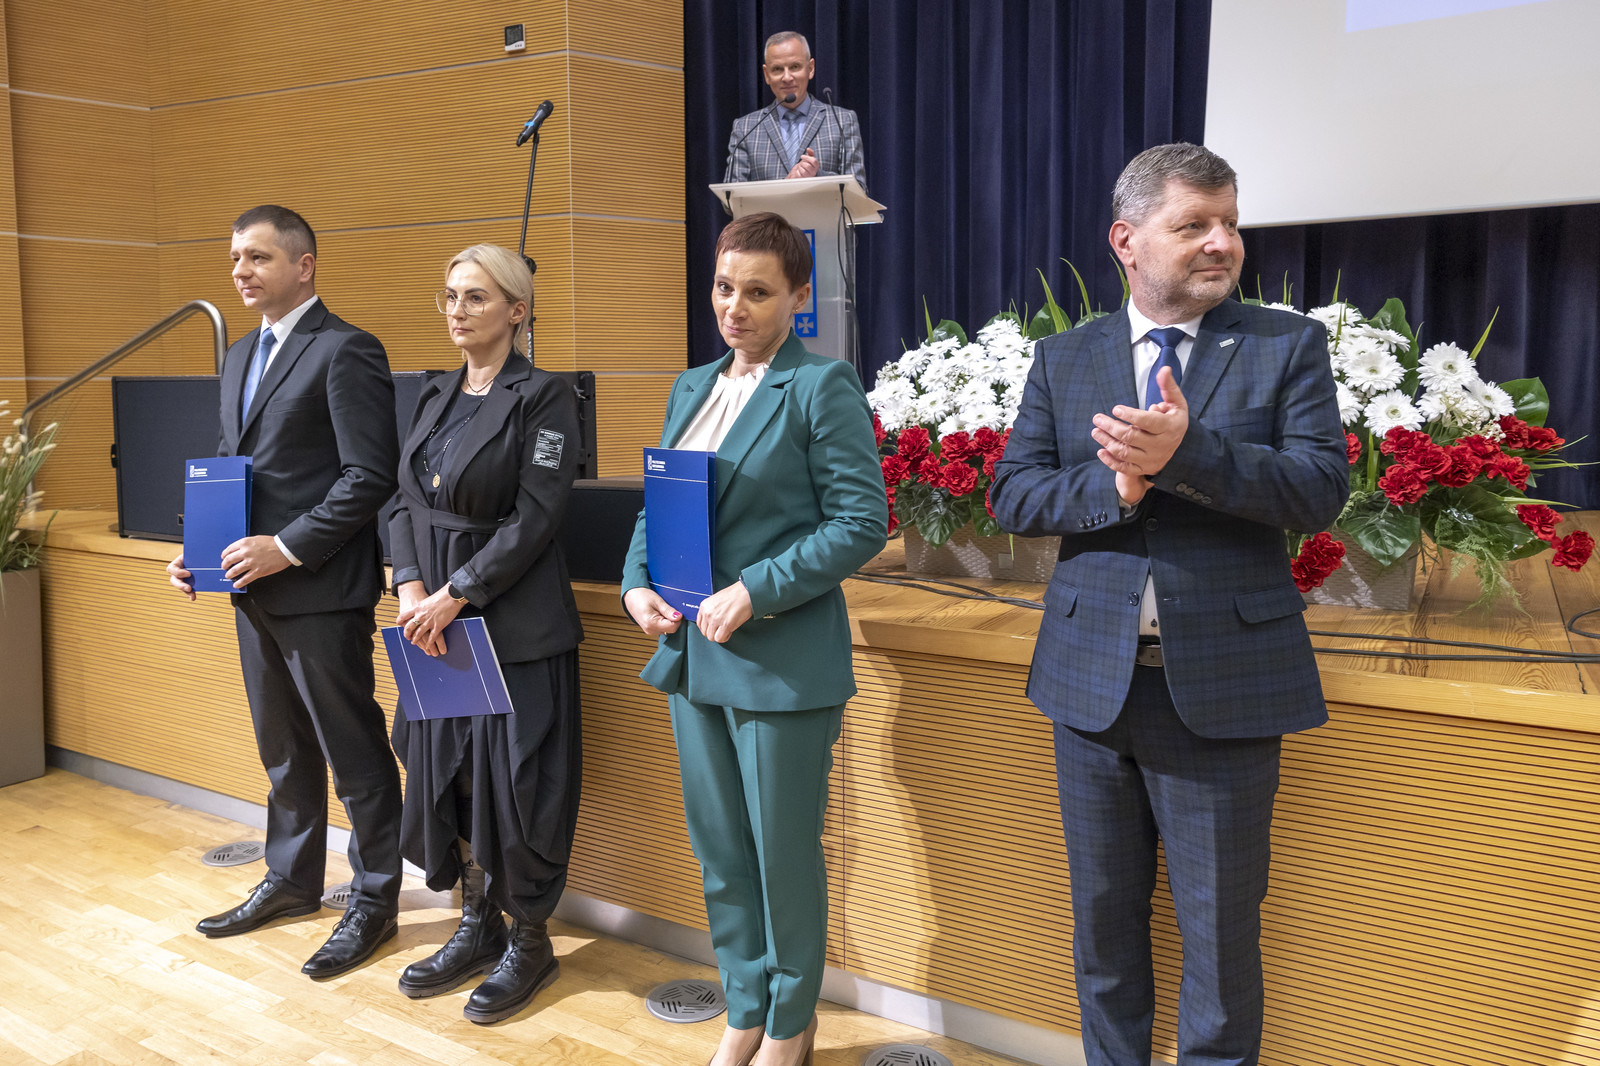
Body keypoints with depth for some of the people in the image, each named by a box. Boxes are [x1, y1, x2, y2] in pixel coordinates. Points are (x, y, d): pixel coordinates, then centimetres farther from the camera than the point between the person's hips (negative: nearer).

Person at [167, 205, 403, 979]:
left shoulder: (345, 351, -12)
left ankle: (374, 900, 17)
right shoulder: (240, 356, 16)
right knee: (283, 748, 20)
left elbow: (370, 476, -18)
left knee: (353, 753, 3)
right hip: (255, 588, 9)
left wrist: (288, 548, -19)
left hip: (319, 592, -8)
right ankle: (291, 880, 36)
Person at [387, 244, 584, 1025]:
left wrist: (454, 595, -17)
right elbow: (406, 503, 10)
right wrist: (412, 589, -5)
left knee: (514, 782, 1)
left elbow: (533, 520, -15)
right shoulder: (436, 397, 13)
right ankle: (478, 926, 30)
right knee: (445, 774, 13)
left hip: (515, 629, -7)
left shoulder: (543, 398, -9)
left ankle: (530, 942, 19)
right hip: (436, 621, 7)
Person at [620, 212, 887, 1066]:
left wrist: (753, 592, -19)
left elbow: (862, 521, -15)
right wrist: (636, 583, 0)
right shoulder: (690, 388, 13)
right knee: (718, 852, 16)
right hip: (692, 650, 7)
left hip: (781, 663, -6)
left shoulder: (822, 387, -8)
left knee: (784, 855, 8)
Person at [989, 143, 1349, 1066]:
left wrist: (1186, 453, -25)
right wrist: (1109, 488, -18)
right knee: (1103, 917, 18)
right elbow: (1012, 494, 0)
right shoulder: (1063, 359, 6)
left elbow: (1322, 490, -11)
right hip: (1093, 679, 3)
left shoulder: (1289, 346, 0)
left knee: (1222, 930, 10)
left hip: (1224, 687, -2)